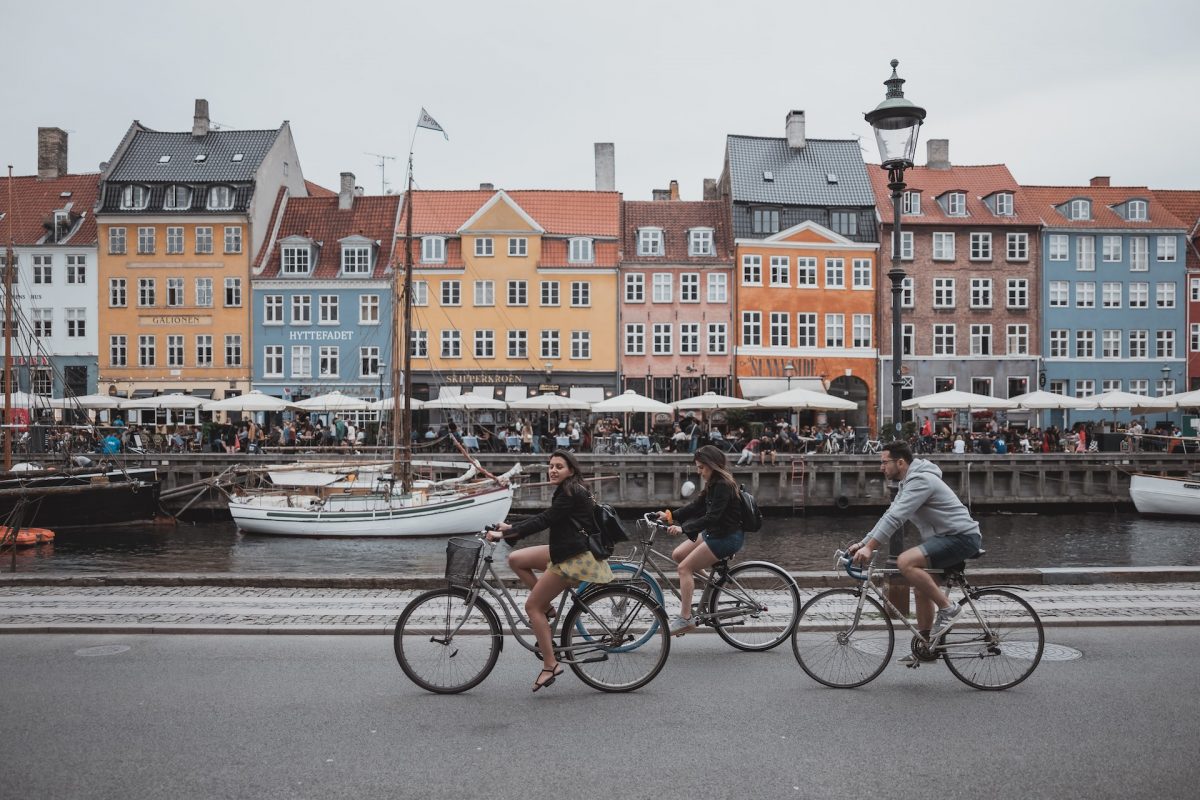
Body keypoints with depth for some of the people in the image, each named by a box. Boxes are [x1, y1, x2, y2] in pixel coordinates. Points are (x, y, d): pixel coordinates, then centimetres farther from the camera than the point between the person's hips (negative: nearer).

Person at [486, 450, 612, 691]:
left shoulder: (571, 494, -16)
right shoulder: (568, 492, 13)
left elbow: (543, 521, -23)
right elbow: (544, 518, 17)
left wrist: (503, 534, -23)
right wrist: (510, 528, 11)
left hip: (575, 558, -10)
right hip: (566, 551, 10)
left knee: (532, 606, -6)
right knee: (516, 559, 8)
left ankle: (550, 665, -1)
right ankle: (547, 607, 12)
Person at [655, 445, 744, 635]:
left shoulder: (724, 486, -21)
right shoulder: (713, 485, 10)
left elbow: (712, 518, -28)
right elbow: (696, 507, 11)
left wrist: (683, 528, -32)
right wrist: (671, 516, 1)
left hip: (727, 537, -10)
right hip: (713, 533, 10)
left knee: (684, 567, -12)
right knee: (677, 555, 7)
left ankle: (685, 618, -10)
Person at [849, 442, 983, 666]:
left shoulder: (920, 480, -18)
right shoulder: (908, 482, 15)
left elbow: (895, 518, -26)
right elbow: (890, 516, 16)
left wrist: (869, 547, -28)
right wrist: (862, 543, 10)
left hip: (962, 537, -11)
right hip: (946, 538, 11)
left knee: (905, 562, -27)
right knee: (921, 588, 14)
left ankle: (948, 608, -14)